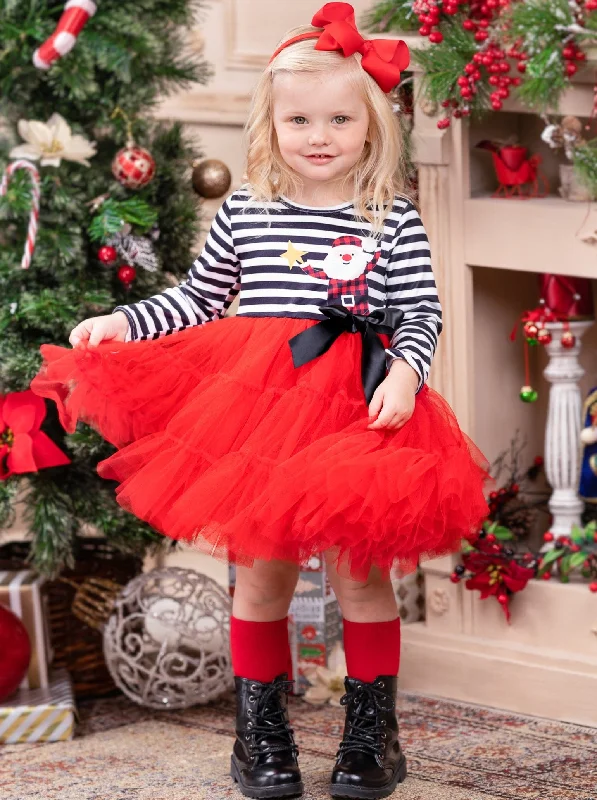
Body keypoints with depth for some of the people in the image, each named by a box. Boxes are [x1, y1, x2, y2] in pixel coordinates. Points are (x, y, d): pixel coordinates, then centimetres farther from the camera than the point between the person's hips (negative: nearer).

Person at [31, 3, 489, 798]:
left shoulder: (392, 220, 1)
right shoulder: (243, 212, 7)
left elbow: (422, 313, 1)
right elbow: (199, 297, 16)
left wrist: (404, 372, -16)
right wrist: (123, 322, 6)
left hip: (357, 412, -2)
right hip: (256, 412, 2)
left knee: (359, 571, 4)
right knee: (260, 569, 8)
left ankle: (372, 733, 20)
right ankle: (261, 732, 23)